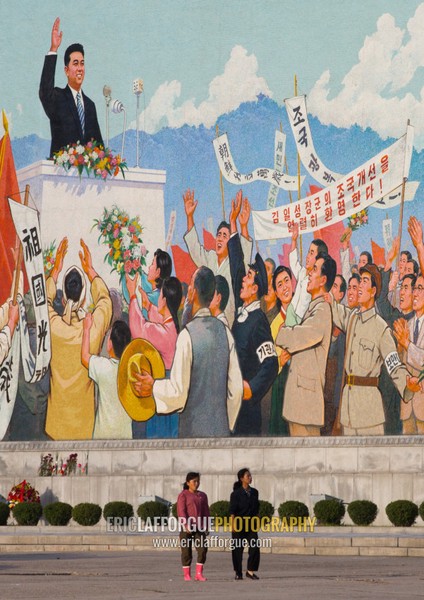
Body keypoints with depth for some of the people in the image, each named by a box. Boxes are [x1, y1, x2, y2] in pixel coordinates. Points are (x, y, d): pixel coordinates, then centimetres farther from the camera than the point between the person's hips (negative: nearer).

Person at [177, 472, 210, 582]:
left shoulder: (202, 496, 14)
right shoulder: (183, 495, -1)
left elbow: (206, 511, 14)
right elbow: (181, 511, -10)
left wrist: (205, 525, 3)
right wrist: (186, 525, -21)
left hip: (199, 527, 4)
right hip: (186, 528, -4)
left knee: (203, 549, -9)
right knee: (186, 551, 1)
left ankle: (199, 574, -3)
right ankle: (187, 575, 9)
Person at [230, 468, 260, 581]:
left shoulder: (254, 492, 9)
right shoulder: (236, 493, -6)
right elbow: (232, 510, -9)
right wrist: (232, 525, -17)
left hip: (251, 524, 4)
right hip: (239, 524, -4)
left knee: (255, 548, -7)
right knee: (238, 549, 1)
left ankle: (250, 571, 3)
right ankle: (238, 573, 11)